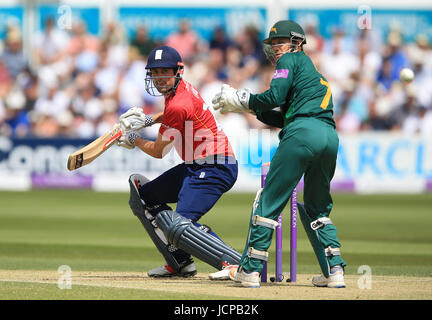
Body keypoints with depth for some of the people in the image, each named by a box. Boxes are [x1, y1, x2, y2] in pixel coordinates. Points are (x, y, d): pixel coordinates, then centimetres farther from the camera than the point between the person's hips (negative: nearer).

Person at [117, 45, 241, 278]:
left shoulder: (178, 106, -20)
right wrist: (147, 119, 20)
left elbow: (158, 151, -9)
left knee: (178, 226, -24)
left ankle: (236, 263, -27)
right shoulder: (179, 89, 8)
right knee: (142, 197, 18)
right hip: (195, 167, 11)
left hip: (214, 168, -11)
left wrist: (134, 140, 10)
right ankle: (180, 263, 17)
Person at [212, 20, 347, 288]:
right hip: (330, 137, 8)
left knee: (270, 200, -2)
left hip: (303, 133, -8)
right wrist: (251, 108, 26)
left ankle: (250, 270, -2)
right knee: (318, 208, 19)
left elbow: (275, 97, -5)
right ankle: (334, 269, 5)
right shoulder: (314, 72, 34)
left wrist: (240, 99, 8)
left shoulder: (291, 60, 10)